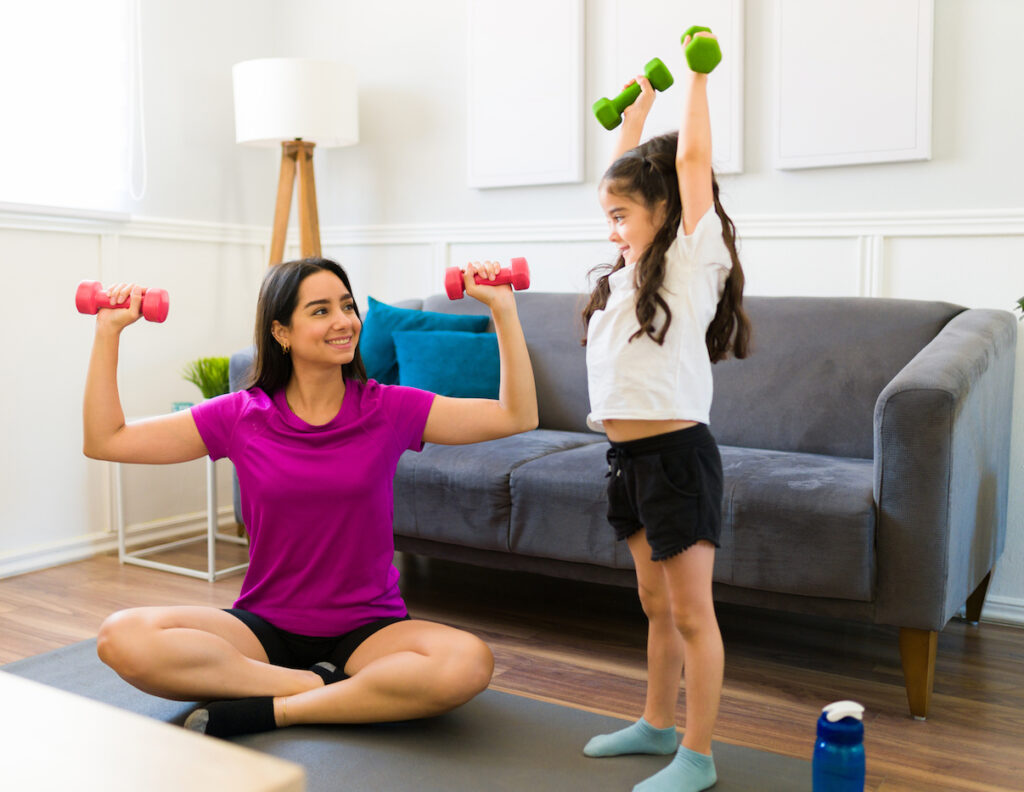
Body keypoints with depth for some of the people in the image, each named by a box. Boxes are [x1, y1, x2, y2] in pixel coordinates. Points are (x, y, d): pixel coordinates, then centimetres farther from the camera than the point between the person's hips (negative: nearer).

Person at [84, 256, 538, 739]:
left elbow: (517, 416, -2)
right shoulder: (241, 416, 1)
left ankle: (264, 711, -19)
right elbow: (105, 440, 2)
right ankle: (323, 688, -16)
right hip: (264, 627, 1)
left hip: (368, 629, 0)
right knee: (122, 637, -25)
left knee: (468, 663, -33)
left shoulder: (387, 409, -1)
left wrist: (503, 308, -7)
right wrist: (108, 332, -1)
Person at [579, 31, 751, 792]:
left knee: (691, 611, 1)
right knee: (656, 605, 18)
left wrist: (698, 79, -2)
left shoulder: (691, 262, -7)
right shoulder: (632, 268, 14)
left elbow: (691, 162, -12)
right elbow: (628, 169, 22)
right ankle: (657, 724, 31)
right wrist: (643, 97, 27)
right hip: (629, 455, 8)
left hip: (677, 453, -8)